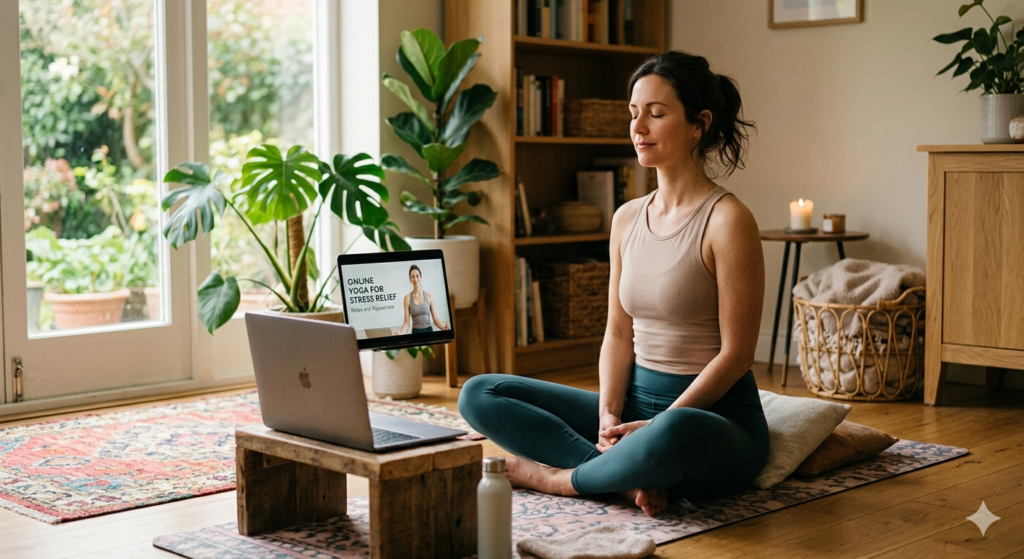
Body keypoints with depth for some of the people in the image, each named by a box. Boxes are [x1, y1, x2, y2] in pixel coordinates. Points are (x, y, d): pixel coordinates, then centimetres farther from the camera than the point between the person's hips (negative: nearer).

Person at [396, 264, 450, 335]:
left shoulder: (429, 296, 2)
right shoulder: (407, 298, -1)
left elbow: (435, 319, 0)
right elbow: (407, 322, -5)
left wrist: (443, 326, -21)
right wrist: (400, 333, -24)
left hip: (428, 331, 1)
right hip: (416, 332, -1)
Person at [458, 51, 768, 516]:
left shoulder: (727, 220, -12)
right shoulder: (627, 218, 9)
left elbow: (736, 353, -14)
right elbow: (619, 333, 8)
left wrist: (652, 428, -18)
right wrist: (610, 414, -10)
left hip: (715, 414, -7)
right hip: (637, 402, 7)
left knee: (676, 434, -44)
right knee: (479, 394, -4)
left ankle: (560, 477, -13)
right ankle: (631, 472, -16)